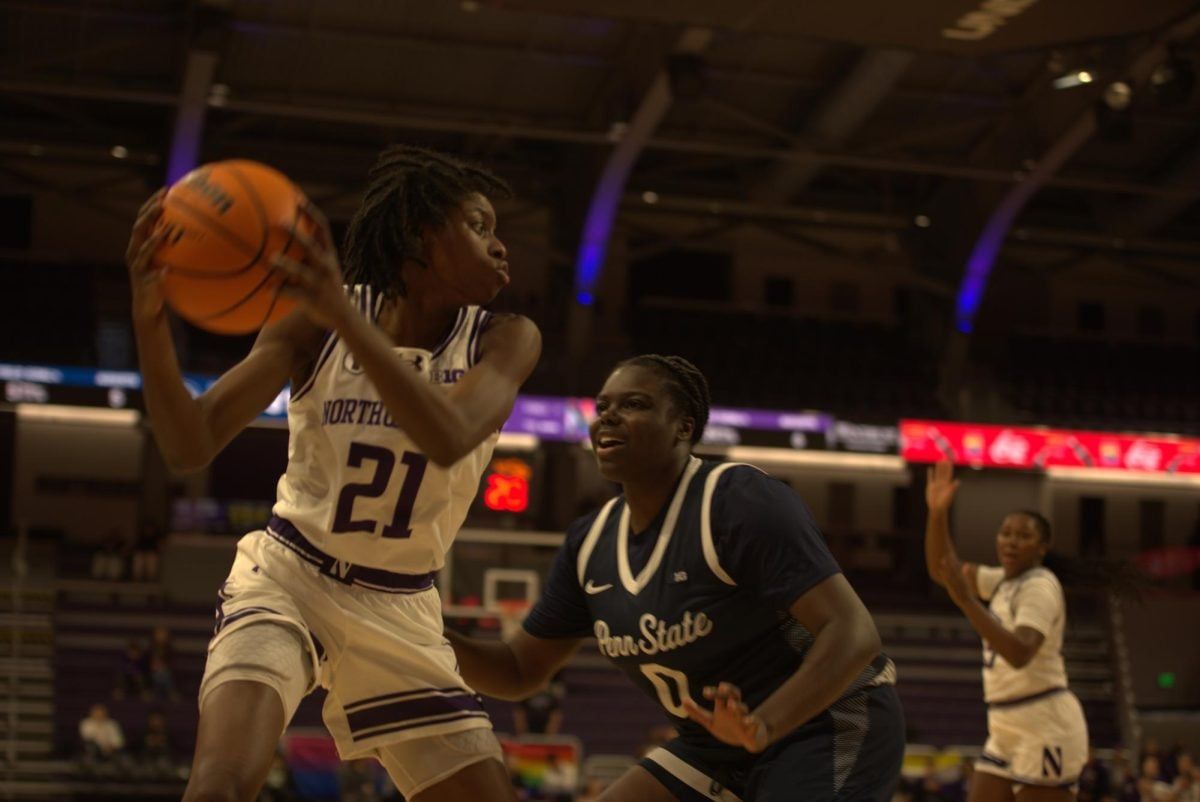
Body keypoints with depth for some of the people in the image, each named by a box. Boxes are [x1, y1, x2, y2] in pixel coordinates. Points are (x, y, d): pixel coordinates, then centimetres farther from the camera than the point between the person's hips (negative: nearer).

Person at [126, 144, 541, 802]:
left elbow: (448, 440, -30)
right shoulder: (314, 319, -10)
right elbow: (190, 445, -17)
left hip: (400, 610, 3)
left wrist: (344, 317, -43)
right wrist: (150, 319, -34)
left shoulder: (503, 340, -8)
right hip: (288, 579, -3)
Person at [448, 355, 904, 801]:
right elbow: (519, 670, 8)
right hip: (721, 750, 8)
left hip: (827, 730, -8)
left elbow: (852, 633, -30)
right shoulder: (592, 543, 1)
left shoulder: (744, 503, -22)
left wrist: (763, 726, -45)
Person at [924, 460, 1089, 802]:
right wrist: (938, 513, -1)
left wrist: (966, 600, -34)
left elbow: (1020, 654, -29)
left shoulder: (1040, 587, -14)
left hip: (1045, 726, -9)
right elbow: (941, 570, 13)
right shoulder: (1004, 581, 13)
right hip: (1007, 728, 9)